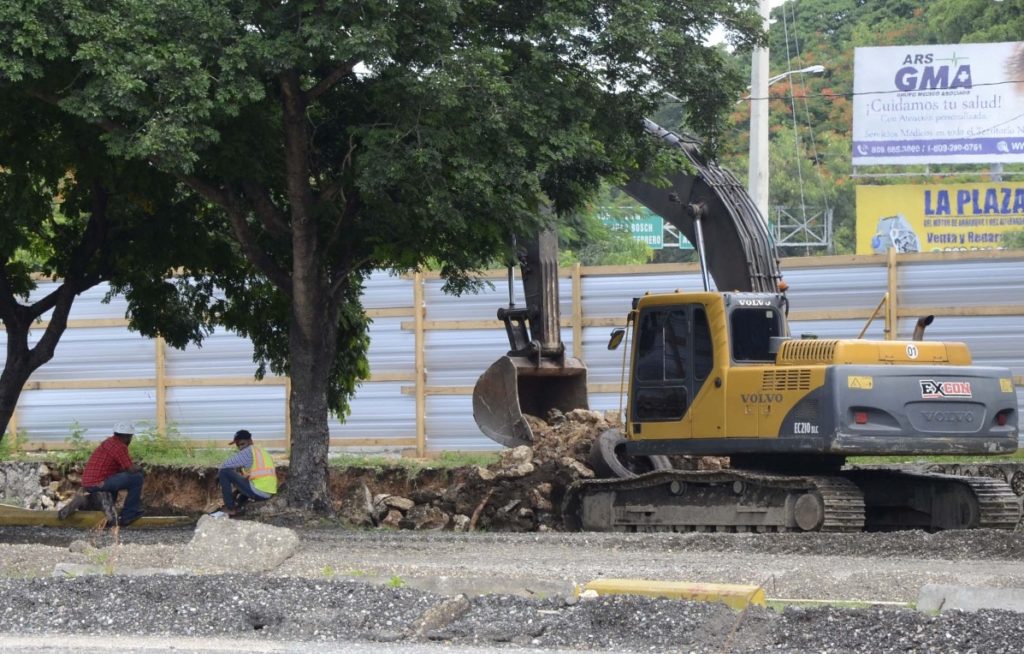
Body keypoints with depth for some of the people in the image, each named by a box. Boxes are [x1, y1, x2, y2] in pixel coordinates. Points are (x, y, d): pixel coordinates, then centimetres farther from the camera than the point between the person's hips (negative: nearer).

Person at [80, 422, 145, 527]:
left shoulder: (108, 442, 19)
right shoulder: (120, 446, -10)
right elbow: (132, 470, -12)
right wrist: (137, 468, 10)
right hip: (99, 484, -10)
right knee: (137, 477, -6)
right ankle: (128, 515, -1)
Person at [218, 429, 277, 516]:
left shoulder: (248, 451, -4)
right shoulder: (263, 452, 21)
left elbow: (225, 466, -2)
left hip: (257, 492, -9)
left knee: (224, 472, -4)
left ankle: (230, 508, 0)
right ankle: (239, 505, 29)